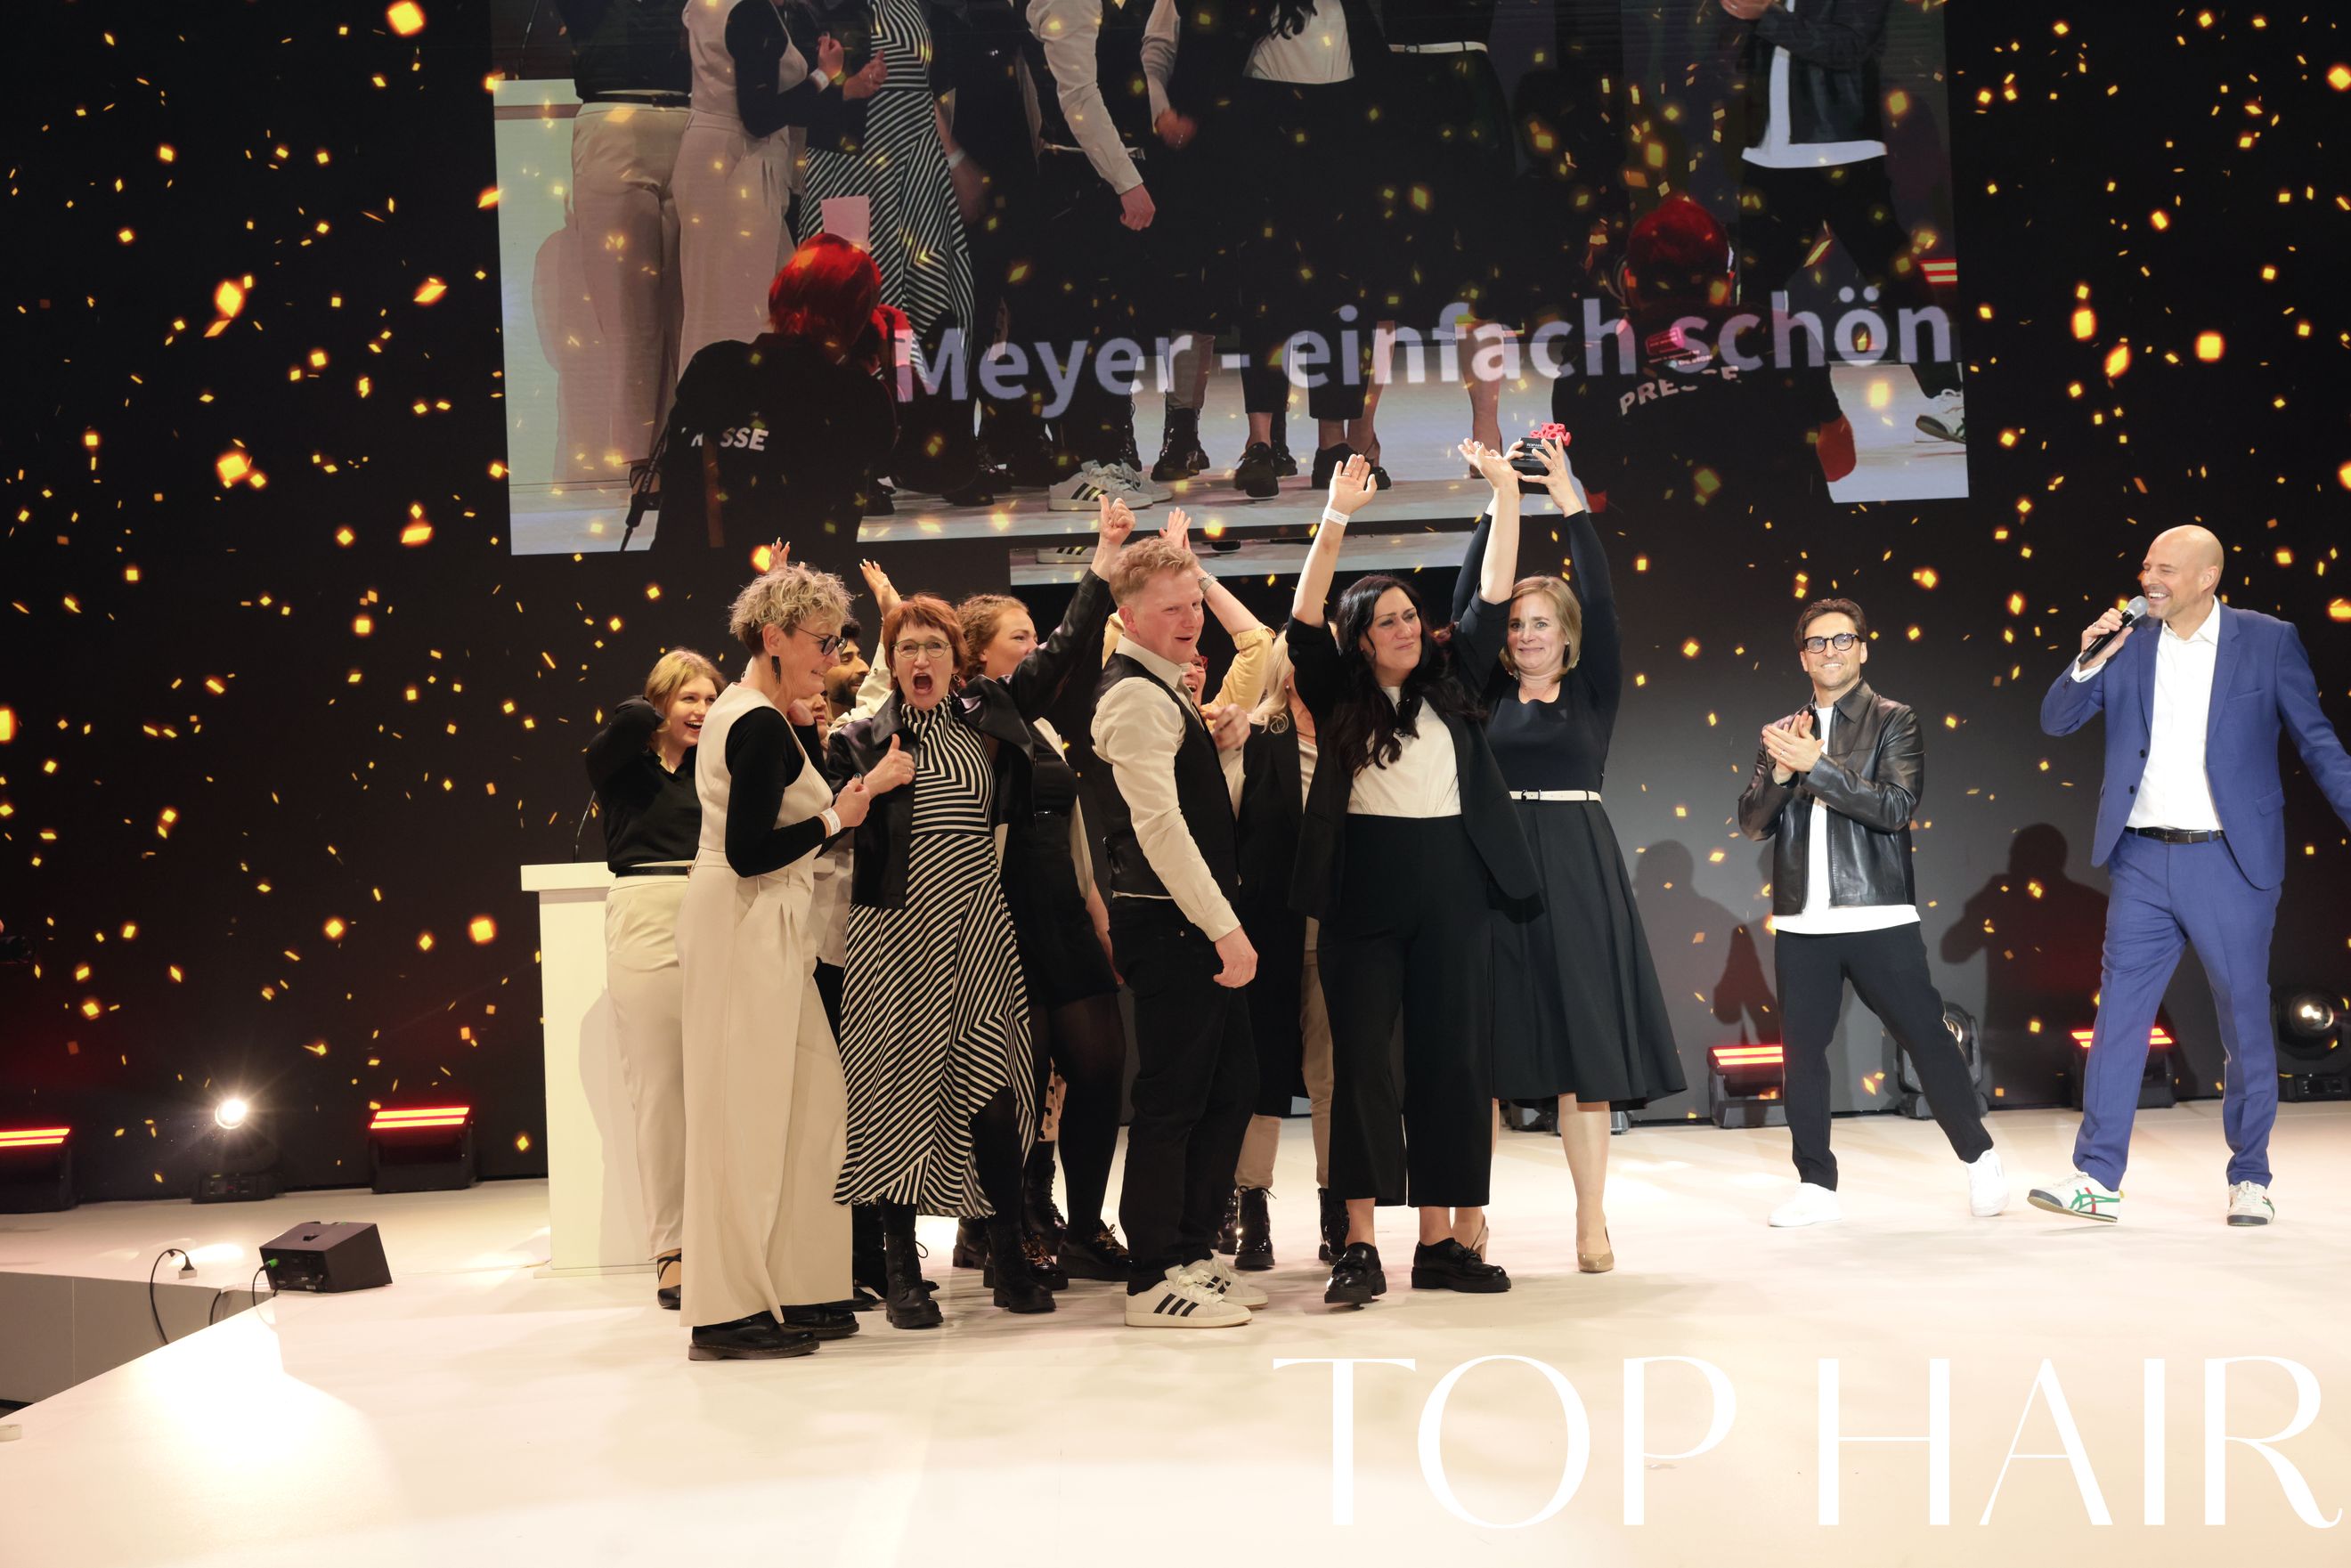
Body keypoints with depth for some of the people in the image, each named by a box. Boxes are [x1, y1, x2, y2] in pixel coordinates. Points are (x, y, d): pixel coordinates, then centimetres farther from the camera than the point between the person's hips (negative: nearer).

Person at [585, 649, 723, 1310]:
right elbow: (632, 719, -16)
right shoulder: (621, 762, 5)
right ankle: (671, 1250, 5)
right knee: (659, 1088, -1)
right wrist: (654, 714, 1)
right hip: (647, 918, -3)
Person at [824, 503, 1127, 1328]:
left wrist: (1107, 553, 13)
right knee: (900, 1090, 1)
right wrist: (878, 783, -15)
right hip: (897, 934, -2)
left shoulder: (990, 714, 9)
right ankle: (901, 1271, 12)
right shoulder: (863, 740, 2)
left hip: (978, 930, 2)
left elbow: (1065, 645, 13)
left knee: (993, 1092, -2)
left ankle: (1009, 1260, 11)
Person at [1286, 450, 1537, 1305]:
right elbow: (1303, 622, -10)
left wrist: (1505, 492, 1)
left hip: (1453, 887, 3)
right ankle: (1360, 1244, 2)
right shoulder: (1340, 697, 2)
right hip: (1365, 888, -3)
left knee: (1452, 1058, 6)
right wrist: (1336, 517, -18)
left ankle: (1442, 1238, 14)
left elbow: (1493, 598, 8)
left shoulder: (1449, 682, 10)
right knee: (1362, 1058, -2)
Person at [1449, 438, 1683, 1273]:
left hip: (1576, 872, -1)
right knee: (1482, 1047, 1)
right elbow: (1465, 606, 3)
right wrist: (1493, 512, -1)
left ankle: (1592, 1219, 4)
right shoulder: (1492, 694, 9)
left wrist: (1570, 501, -7)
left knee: (1583, 1045, -1)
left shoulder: (1594, 690, 6)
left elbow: (1601, 603, -5)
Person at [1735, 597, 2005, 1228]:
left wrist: (1817, 765, -18)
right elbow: (1753, 822, 8)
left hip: (1878, 916, -4)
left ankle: (1980, 1159, 20)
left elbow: (1896, 807, -12)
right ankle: (1817, 1187, 14)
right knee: (1801, 1050, 5)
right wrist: (1780, 773, -11)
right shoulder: (1782, 734, 14)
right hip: (1802, 921, 4)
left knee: (1924, 1035, 1)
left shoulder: (1894, 722, 2)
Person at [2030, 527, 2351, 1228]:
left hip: (2230, 861, -2)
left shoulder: (2268, 641, -1)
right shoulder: (2128, 643, 6)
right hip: (2143, 860, 2)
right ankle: (2097, 1177, 5)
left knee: (2245, 1019, 6)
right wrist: (2089, 662, -10)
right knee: (2118, 1014, 1)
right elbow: (2055, 721, 6)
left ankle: (2250, 1179, 20)